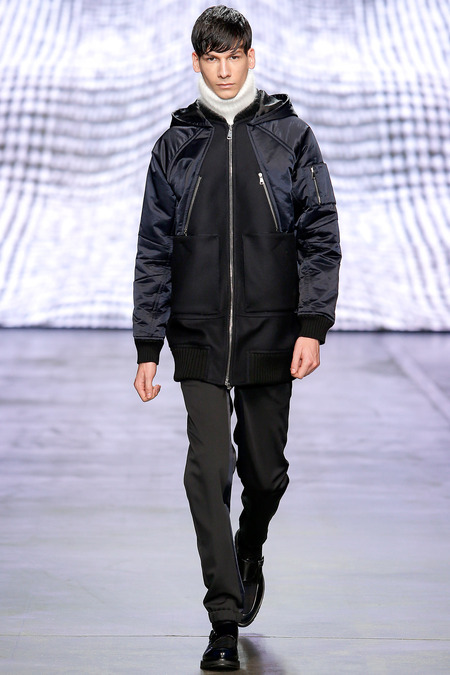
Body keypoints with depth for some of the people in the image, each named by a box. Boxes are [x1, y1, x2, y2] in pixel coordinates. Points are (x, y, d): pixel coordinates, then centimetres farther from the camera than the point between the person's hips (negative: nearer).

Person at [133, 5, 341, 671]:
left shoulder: (290, 135, 4)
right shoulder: (176, 145, 7)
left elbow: (320, 237, 1)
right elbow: (154, 252, 8)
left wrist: (313, 326, -10)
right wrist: (148, 346, 2)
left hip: (270, 334, 0)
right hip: (198, 337, 0)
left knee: (265, 470, 10)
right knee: (208, 469, -9)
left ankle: (250, 552, 42)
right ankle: (225, 621, -4)